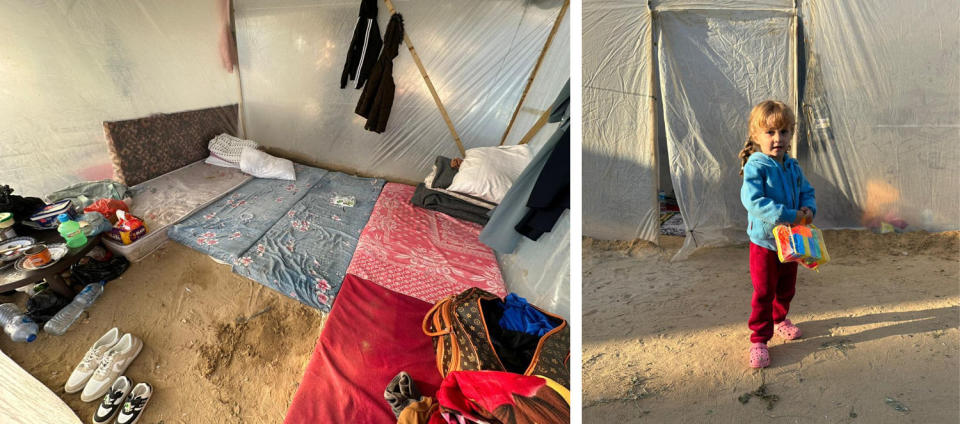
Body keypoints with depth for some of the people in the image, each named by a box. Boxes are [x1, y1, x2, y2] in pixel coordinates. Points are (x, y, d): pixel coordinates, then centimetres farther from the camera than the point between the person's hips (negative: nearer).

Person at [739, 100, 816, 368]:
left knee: (786, 288, 22)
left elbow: (807, 192, 14)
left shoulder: (792, 167, 4)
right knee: (763, 293, 0)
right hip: (764, 241, -7)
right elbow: (753, 200, -31)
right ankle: (758, 339, 12)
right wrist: (789, 215, -31)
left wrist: (808, 209, -9)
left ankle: (779, 319, 47)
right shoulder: (756, 166, -18)